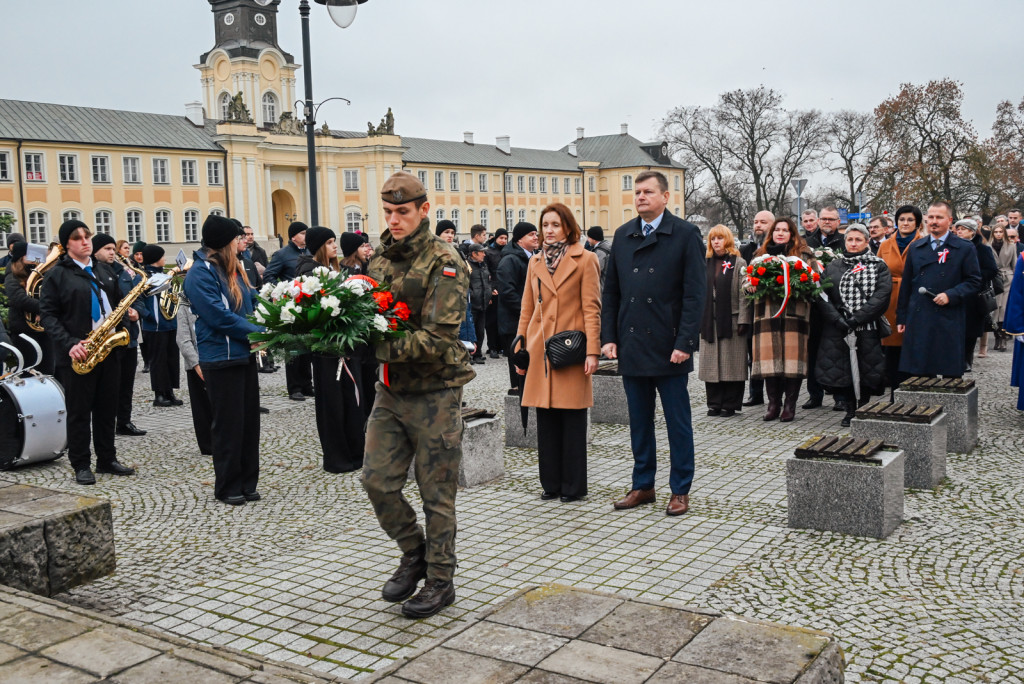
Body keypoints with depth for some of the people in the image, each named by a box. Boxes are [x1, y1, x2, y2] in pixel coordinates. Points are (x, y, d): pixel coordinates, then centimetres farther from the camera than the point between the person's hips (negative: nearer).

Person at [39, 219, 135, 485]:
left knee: (107, 408, 11)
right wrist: (69, 343, -21)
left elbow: (117, 302, 22)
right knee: (79, 411, 3)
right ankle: (81, 465, 12)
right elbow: (48, 314, -9)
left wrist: (125, 315, -1)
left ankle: (107, 460, 21)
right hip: (77, 354, -5)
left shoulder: (104, 270, 13)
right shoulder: (56, 275, -4)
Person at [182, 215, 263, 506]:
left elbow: (253, 300, 18)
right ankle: (227, 487, 14)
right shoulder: (200, 273, -14)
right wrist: (260, 332, -16)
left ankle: (247, 482, 22)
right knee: (228, 424, 1)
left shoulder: (233, 269, 13)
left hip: (245, 354, 8)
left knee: (249, 419, 11)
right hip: (221, 359, -8)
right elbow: (220, 317, -20)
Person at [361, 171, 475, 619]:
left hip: (434, 392, -6)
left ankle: (440, 580, 20)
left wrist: (381, 347, -31)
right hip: (391, 390, 6)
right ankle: (414, 553, 28)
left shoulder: (444, 263, -13)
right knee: (377, 479, 4)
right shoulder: (380, 260, 9)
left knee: (437, 492, 4)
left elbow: (438, 337, -22)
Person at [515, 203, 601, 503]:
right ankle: (551, 483, 18)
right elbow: (527, 310, 15)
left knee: (573, 420, 1)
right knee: (546, 419, 7)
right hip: (540, 350, 4)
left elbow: (591, 308, -5)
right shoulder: (535, 262, 13)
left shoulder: (584, 260, 0)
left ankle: (573, 486, 11)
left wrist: (592, 351, -12)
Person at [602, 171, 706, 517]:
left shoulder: (686, 234, -4)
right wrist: (609, 337, 4)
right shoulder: (623, 235, 11)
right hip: (631, 345, 5)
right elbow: (610, 291, 13)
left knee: (678, 423, 5)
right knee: (639, 422, 13)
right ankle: (642, 485, 25)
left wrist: (684, 343, -15)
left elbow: (695, 294, -8)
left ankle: (680, 491, 16)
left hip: (669, 348, -4)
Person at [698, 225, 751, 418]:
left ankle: (730, 404, 7)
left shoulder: (738, 263, 0)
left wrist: (743, 320, -12)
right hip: (709, 321, 5)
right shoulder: (706, 264, 14)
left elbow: (744, 293, -6)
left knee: (731, 364, 0)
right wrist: (698, 319, 8)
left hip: (731, 320, -4)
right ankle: (715, 403, 13)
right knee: (711, 363, 6)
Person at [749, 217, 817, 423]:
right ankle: (773, 403, 5)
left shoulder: (804, 253, 11)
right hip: (768, 313, 2)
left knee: (792, 357, -6)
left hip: (794, 312, -2)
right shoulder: (760, 254, 18)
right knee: (770, 358, -3)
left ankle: (790, 404, 3)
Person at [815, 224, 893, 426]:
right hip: (837, 331, 2)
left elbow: (881, 296, -7)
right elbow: (821, 295, 2)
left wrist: (856, 318, -15)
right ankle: (850, 410, 17)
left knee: (866, 369, -1)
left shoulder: (879, 266, 5)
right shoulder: (833, 267, 11)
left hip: (868, 328, -2)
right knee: (841, 370, 2)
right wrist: (837, 318, -13)